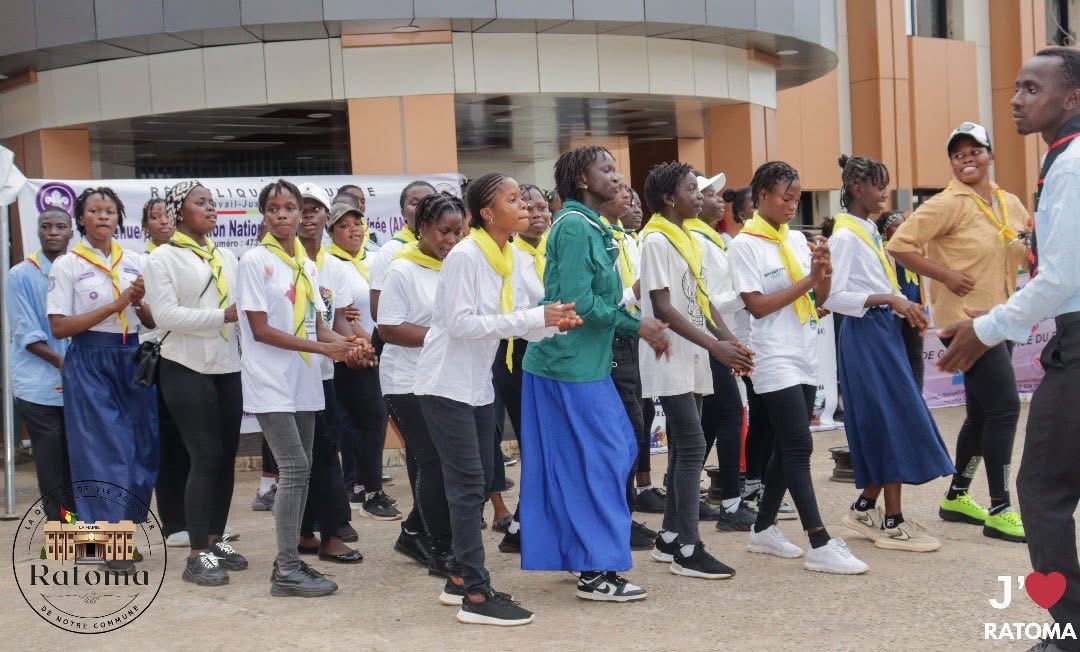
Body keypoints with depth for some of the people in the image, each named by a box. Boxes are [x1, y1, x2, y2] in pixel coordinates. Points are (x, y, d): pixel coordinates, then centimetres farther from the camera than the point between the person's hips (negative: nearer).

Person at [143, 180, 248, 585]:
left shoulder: (227, 257, 14)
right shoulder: (162, 258, -3)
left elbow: (242, 305, 14)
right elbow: (166, 315, -15)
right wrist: (223, 315, -21)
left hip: (227, 367, 6)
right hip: (187, 369, -6)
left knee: (226, 456, 8)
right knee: (205, 458, -7)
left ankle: (216, 541, 20)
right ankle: (198, 555, 0)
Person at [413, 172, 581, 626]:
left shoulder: (509, 259, 6)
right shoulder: (464, 256, -19)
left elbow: (517, 323, 8)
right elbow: (460, 323, -25)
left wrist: (553, 324, -13)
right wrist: (534, 317, -27)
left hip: (479, 385, 8)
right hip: (447, 384, -8)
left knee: (478, 484, 12)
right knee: (468, 485, -8)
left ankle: (461, 578, 24)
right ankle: (477, 596, -3)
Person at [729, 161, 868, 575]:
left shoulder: (797, 239, 11)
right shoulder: (745, 244, -8)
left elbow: (821, 297, 13)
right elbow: (757, 305, -13)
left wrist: (824, 271, -7)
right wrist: (806, 281, -14)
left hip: (805, 357, 7)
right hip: (775, 360, -7)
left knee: (787, 448, 11)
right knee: (799, 448, -10)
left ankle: (764, 529, 23)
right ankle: (820, 545, -9)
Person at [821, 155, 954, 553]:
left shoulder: (869, 232, 15)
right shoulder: (845, 237, -13)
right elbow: (832, 297, -20)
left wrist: (905, 307, 4)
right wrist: (888, 299, -23)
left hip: (884, 330, 9)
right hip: (865, 333, -9)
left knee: (883, 423, 11)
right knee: (893, 421, -7)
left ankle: (865, 508, 21)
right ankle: (892, 523, 1)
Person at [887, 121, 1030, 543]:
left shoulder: (1010, 203, 10)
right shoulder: (947, 204, -11)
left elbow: (1030, 250, 24)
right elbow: (900, 245, -15)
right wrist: (946, 276, -19)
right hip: (967, 319, -8)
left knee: (982, 413, 13)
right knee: (1005, 406, -11)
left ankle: (956, 497, 27)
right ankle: (1000, 510, -3)